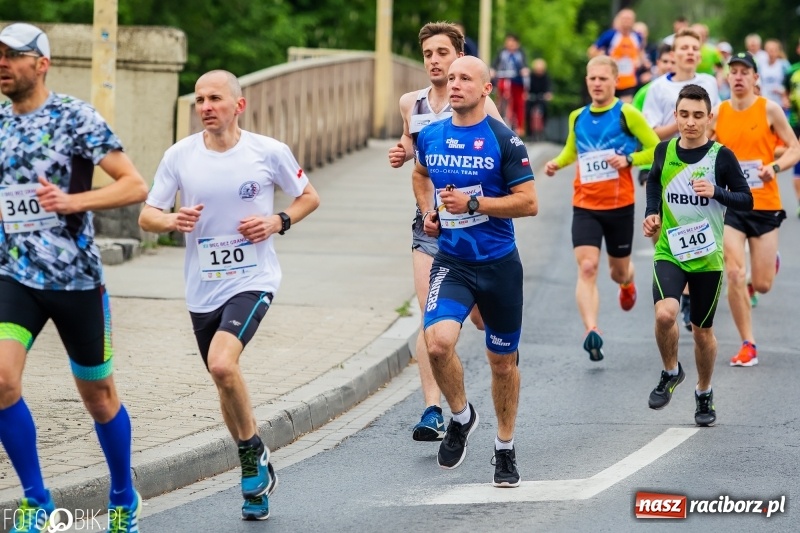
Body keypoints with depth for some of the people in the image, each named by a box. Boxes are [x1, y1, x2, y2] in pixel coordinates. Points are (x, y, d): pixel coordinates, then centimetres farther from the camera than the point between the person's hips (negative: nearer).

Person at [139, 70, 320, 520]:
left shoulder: (269, 152, -6)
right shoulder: (180, 156, -1)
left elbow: (309, 197, 9)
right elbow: (146, 216, 5)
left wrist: (278, 222, -10)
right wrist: (172, 221, -17)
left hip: (253, 280, -4)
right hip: (202, 288, 4)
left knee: (222, 363, -27)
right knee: (227, 384, 14)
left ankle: (255, 451, -4)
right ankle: (257, 474, 33)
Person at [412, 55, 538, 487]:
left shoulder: (503, 140, -10)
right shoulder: (430, 136, 3)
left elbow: (529, 203, -13)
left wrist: (473, 203, -21)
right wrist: (427, 211, 8)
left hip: (499, 265, -2)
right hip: (452, 262, 2)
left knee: (503, 360, 11)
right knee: (437, 342, -23)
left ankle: (505, 450, 30)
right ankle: (461, 416, 5)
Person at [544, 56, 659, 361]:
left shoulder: (627, 114, -6)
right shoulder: (577, 118, 7)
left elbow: (656, 149, -3)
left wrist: (628, 159, -18)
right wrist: (557, 164, 5)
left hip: (620, 205, -2)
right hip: (585, 206, 2)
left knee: (618, 271, 14)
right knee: (587, 268, -16)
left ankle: (627, 284, 53)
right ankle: (591, 332, -25)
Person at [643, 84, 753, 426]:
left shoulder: (722, 156, -9)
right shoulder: (665, 150, -1)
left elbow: (747, 200, -4)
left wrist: (717, 192, -22)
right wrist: (652, 213, 4)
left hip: (707, 257, -1)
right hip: (669, 252, 1)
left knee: (703, 331, 11)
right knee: (665, 314, -25)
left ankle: (704, 395, 34)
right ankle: (671, 372, 3)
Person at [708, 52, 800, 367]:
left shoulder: (769, 110, -4)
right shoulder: (717, 113, 1)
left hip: (765, 205, -1)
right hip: (730, 205, 1)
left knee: (762, 286, 2)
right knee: (734, 275, -13)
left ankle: (771, 261, 40)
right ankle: (748, 346, -1)